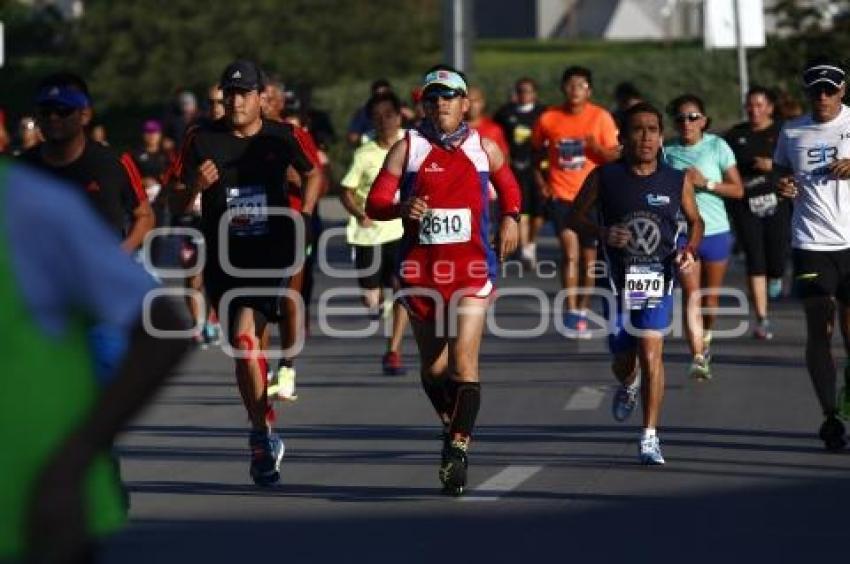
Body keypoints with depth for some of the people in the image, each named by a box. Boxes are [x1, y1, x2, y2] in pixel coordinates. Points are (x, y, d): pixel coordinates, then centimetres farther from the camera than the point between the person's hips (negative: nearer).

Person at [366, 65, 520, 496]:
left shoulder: (484, 148, 7)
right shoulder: (408, 148, 2)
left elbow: (508, 186, 26)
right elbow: (374, 204, -3)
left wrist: (510, 218, 8)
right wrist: (401, 208, -23)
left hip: (472, 270, -1)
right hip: (421, 271, 1)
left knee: (463, 359, -15)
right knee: (433, 366, 11)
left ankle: (459, 448, -14)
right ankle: (452, 426, 37)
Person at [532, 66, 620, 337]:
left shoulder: (601, 117, -4)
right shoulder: (549, 118, -1)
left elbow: (614, 156, -3)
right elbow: (537, 150, 15)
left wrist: (596, 147, -22)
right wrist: (540, 180, 5)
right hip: (561, 194, -1)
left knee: (588, 256, 8)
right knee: (570, 251, -15)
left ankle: (582, 312, 22)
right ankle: (571, 313, -15)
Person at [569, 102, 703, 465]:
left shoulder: (677, 181, 1)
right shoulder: (604, 177, -2)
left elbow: (695, 221, 16)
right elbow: (576, 217, 7)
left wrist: (690, 250, -4)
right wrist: (603, 233, -13)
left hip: (659, 275, -1)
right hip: (619, 276, 1)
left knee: (651, 352, -16)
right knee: (622, 359, 10)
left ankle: (650, 438, -10)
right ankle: (628, 386, 50)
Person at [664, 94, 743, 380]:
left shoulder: (717, 146, -2)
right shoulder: (667, 150, 2)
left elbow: (738, 190, -3)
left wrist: (705, 183, -15)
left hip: (715, 230, 0)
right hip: (681, 231, 0)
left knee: (710, 296, 11)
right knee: (691, 294, -12)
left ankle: (706, 337, 40)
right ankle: (698, 357, -20)